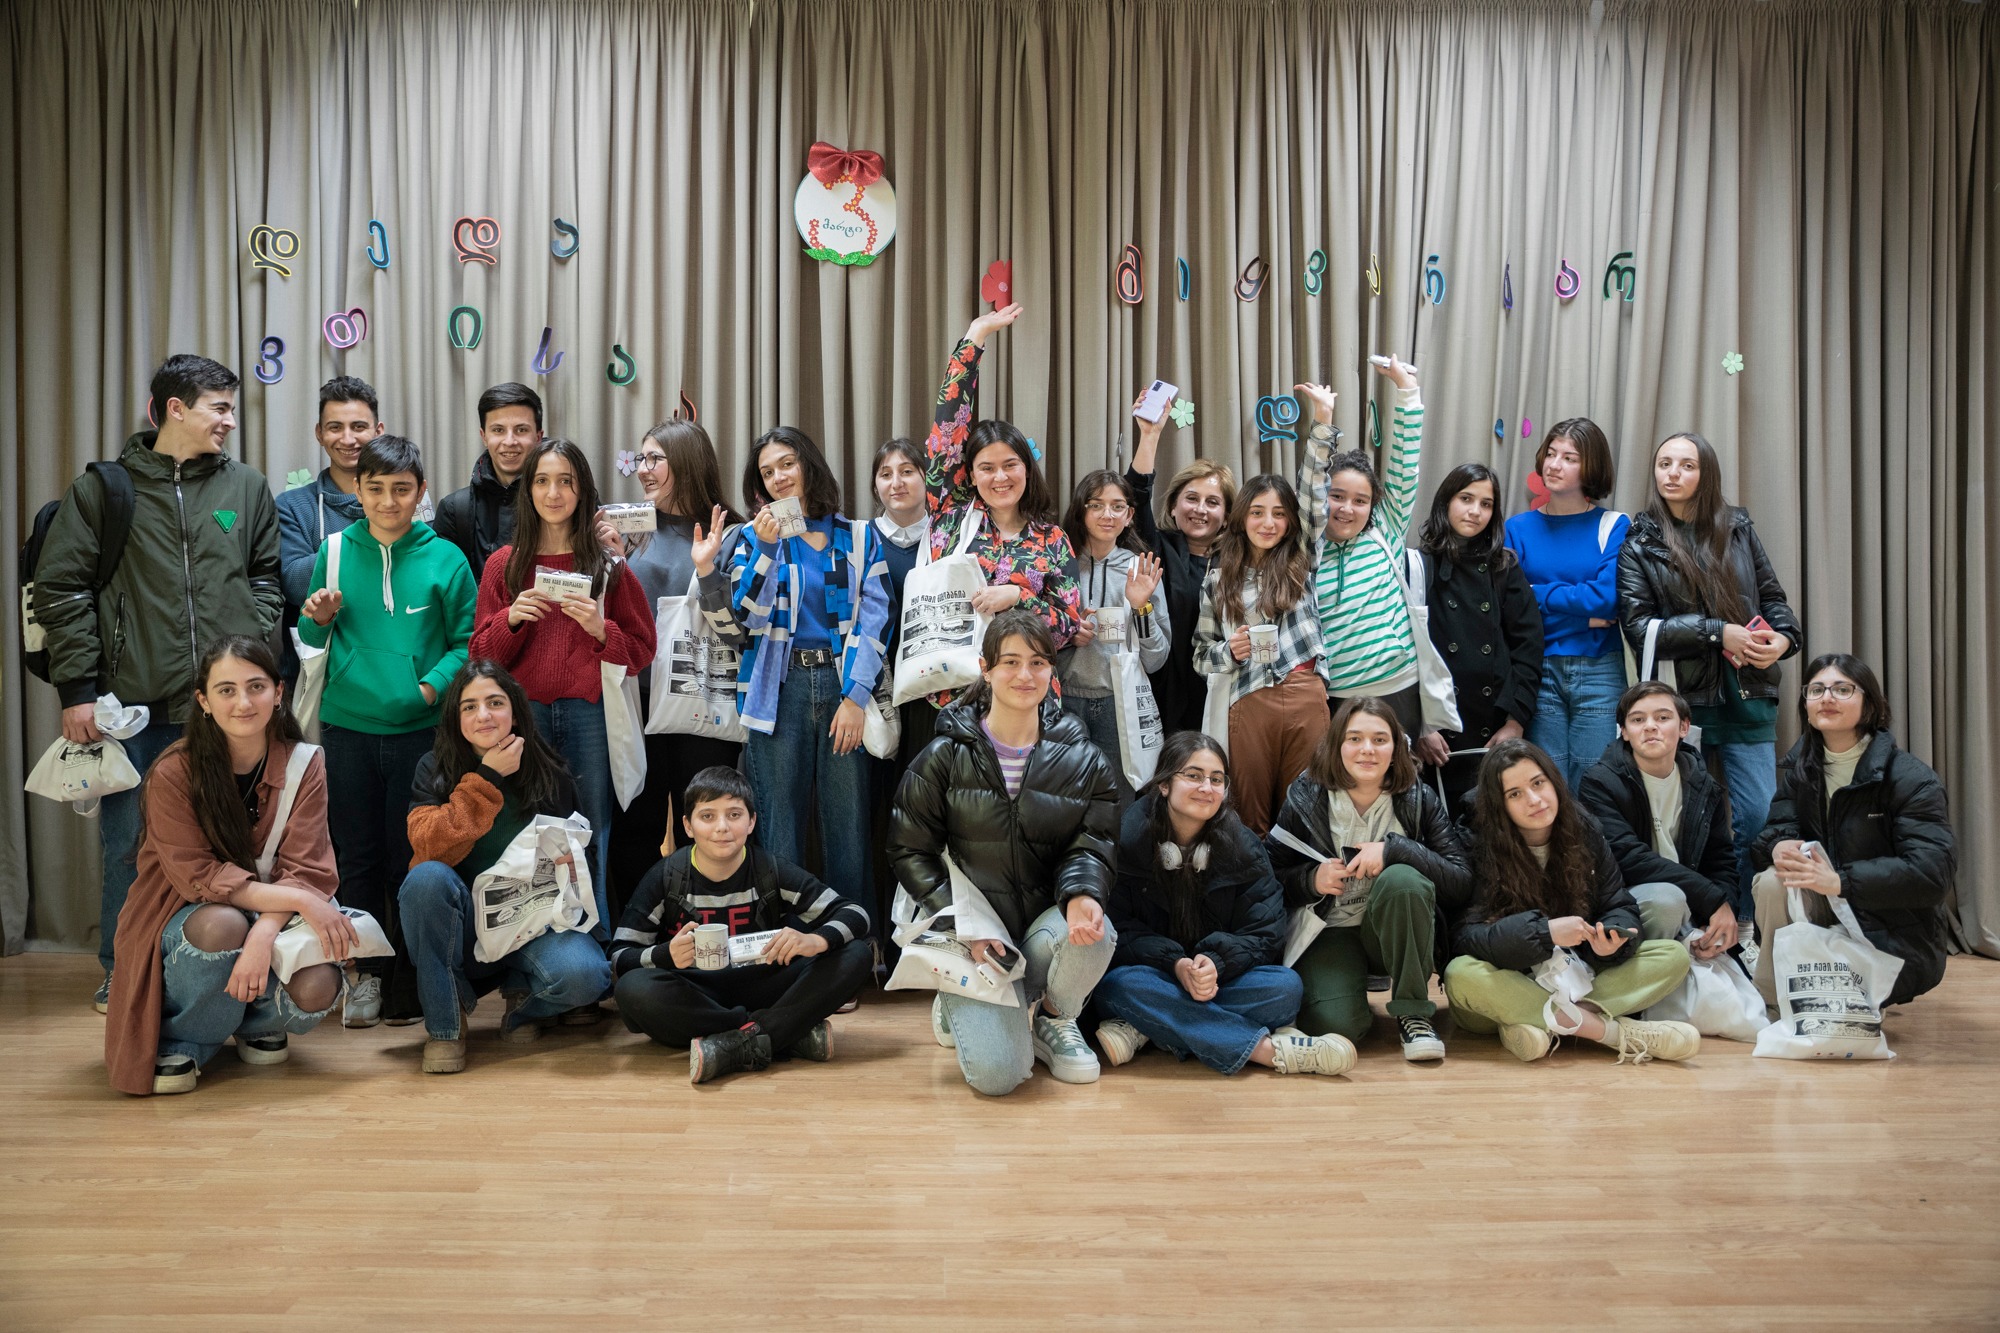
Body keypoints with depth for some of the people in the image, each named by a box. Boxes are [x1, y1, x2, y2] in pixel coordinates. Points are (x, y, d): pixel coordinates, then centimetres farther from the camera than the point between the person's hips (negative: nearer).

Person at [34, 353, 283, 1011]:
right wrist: (77, 689, -4)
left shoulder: (248, 487, 10)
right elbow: (60, 589, 1)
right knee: (127, 845, 6)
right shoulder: (104, 488, 3)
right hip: (134, 706, -1)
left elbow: (266, 580, 13)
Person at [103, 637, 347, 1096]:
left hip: (273, 920, 2)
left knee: (317, 988, -28)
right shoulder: (172, 774, -14)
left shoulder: (304, 766, -7)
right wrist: (301, 900, -28)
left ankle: (255, 1023, 10)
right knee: (223, 924, -37)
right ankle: (178, 1041, -6)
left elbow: (305, 872, -13)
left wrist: (262, 936, -33)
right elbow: (199, 876, -18)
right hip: (182, 925, -2)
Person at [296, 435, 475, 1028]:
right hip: (347, 729, 2)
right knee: (357, 857, 8)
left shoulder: (445, 557, 0)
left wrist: (433, 685, -14)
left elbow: (467, 640, 1)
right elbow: (312, 641, 13)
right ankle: (367, 972, 21)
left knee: (410, 860, 3)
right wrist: (315, 619, -9)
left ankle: (409, 979, 16)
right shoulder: (334, 551, 6)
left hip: (419, 730, -2)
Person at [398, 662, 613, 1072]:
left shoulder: (551, 776, 0)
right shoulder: (434, 770, -2)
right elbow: (430, 849, -18)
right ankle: (445, 1023, -12)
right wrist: (487, 778, -20)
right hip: (462, 928, 0)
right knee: (426, 877, -33)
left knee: (583, 975, -31)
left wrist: (567, 862, -13)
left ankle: (521, 997, 9)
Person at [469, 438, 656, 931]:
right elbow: (481, 654, 10)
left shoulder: (608, 563, 7)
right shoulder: (504, 564, 10)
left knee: (591, 840, 1)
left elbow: (642, 649, 6)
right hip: (524, 713, 1)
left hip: (590, 713, -1)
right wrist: (510, 619, -9)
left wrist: (600, 629, -12)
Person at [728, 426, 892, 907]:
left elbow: (874, 619, 2)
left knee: (848, 822, 0)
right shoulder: (754, 537, 12)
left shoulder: (859, 537, 10)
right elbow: (746, 615, -1)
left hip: (844, 687, 0)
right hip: (781, 688, 0)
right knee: (781, 822, 0)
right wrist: (766, 549, -13)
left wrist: (855, 696, -8)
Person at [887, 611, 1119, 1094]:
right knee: (997, 1073, -21)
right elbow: (909, 850, -1)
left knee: (1093, 933, -36)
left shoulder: (1083, 760, 1)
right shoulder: (946, 756, -3)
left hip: (1045, 920, 2)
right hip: (971, 929, -2)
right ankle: (960, 1005, 18)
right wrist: (964, 923, -12)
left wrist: (1082, 895, -26)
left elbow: (1091, 846, -2)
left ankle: (1055, 1019, 1)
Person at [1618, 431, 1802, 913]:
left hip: (1747, 697, 2)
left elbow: (1773, 596, 16)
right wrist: (1717, 632, -14)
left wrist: (1784, 636, -5)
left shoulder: (1737, 528, 9)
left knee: (1760, 816, -2)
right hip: (1682, 699, -2)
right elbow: (1638, 626, -7)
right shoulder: (1640, 543, 2)